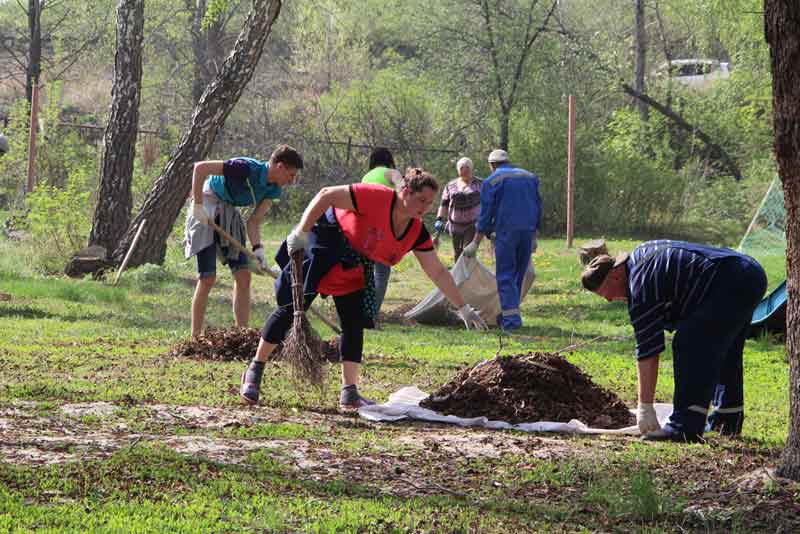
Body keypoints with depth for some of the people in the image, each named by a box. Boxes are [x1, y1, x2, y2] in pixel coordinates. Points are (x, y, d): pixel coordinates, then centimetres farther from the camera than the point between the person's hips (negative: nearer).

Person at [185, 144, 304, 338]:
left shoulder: (273, 189, -4)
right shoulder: (247, 169, -29)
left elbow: (254, 221, -4)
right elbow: (200, 167, -30)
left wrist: (258, 249, -21)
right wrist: (197, 205, -27)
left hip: (229, 213, 8)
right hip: (207, 210, -8)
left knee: (243, 277, 1)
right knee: (208, 278, -10)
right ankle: (195, 338, -3)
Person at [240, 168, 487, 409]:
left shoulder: (417, 233, -9)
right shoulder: (376, 198, -29)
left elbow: (438, 273, -4)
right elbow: (326, 195, -29)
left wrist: (464, 309, -7)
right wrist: (301, 233, -30)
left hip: (354, 270, 7)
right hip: (321, 247, -7)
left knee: (354, 325, 0)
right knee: (290, 309, -5)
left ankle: (350, 394, 2)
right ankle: (255, 370, 8)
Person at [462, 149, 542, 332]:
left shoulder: (491, 182, -1)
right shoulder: (530, 177, 15)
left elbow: (486, 215, -3)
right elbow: (538, 208, 17)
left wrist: (475, 244, 2)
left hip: (506, 232, -5)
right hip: (527, 231, 5)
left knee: (505, 276, -3)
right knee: (519, 275, 12)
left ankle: (511, 318, -14)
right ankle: (509, 314, 18)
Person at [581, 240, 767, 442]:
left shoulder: (641, 285, -12)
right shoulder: (640, 254, 18)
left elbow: (647, 351, -13)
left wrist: (645, 407, -10)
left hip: (730, 286, -11)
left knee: (688, 347, -13)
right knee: (725, 351, 24)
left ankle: (686, 426, -17)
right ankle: (729, 421, 34)